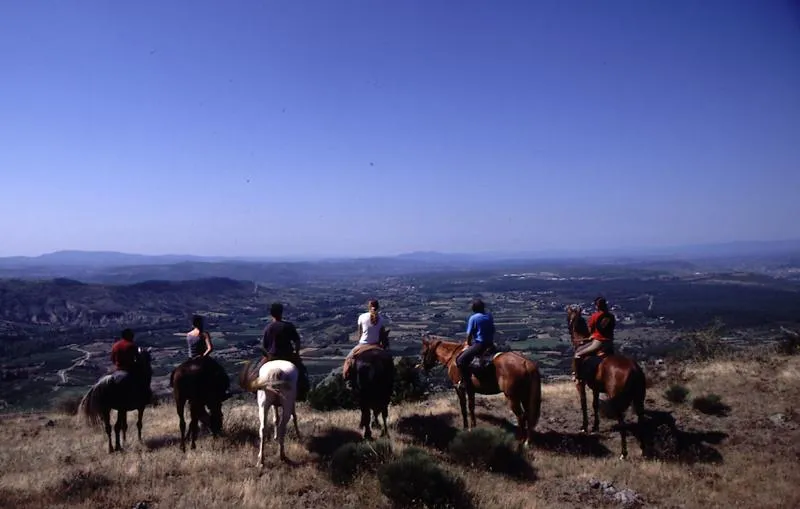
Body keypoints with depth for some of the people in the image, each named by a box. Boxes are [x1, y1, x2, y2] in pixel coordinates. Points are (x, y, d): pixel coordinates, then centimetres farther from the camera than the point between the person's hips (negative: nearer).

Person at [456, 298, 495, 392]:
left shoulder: (473, 318, -11)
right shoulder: (490, 316, 7)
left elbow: (469, 335, -9)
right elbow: (492, 330, 15)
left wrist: (468, 344, 8)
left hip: (479, 345, -8)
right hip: (490, 344, 8)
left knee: (460, 360, -9)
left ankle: (466, 382, -14)